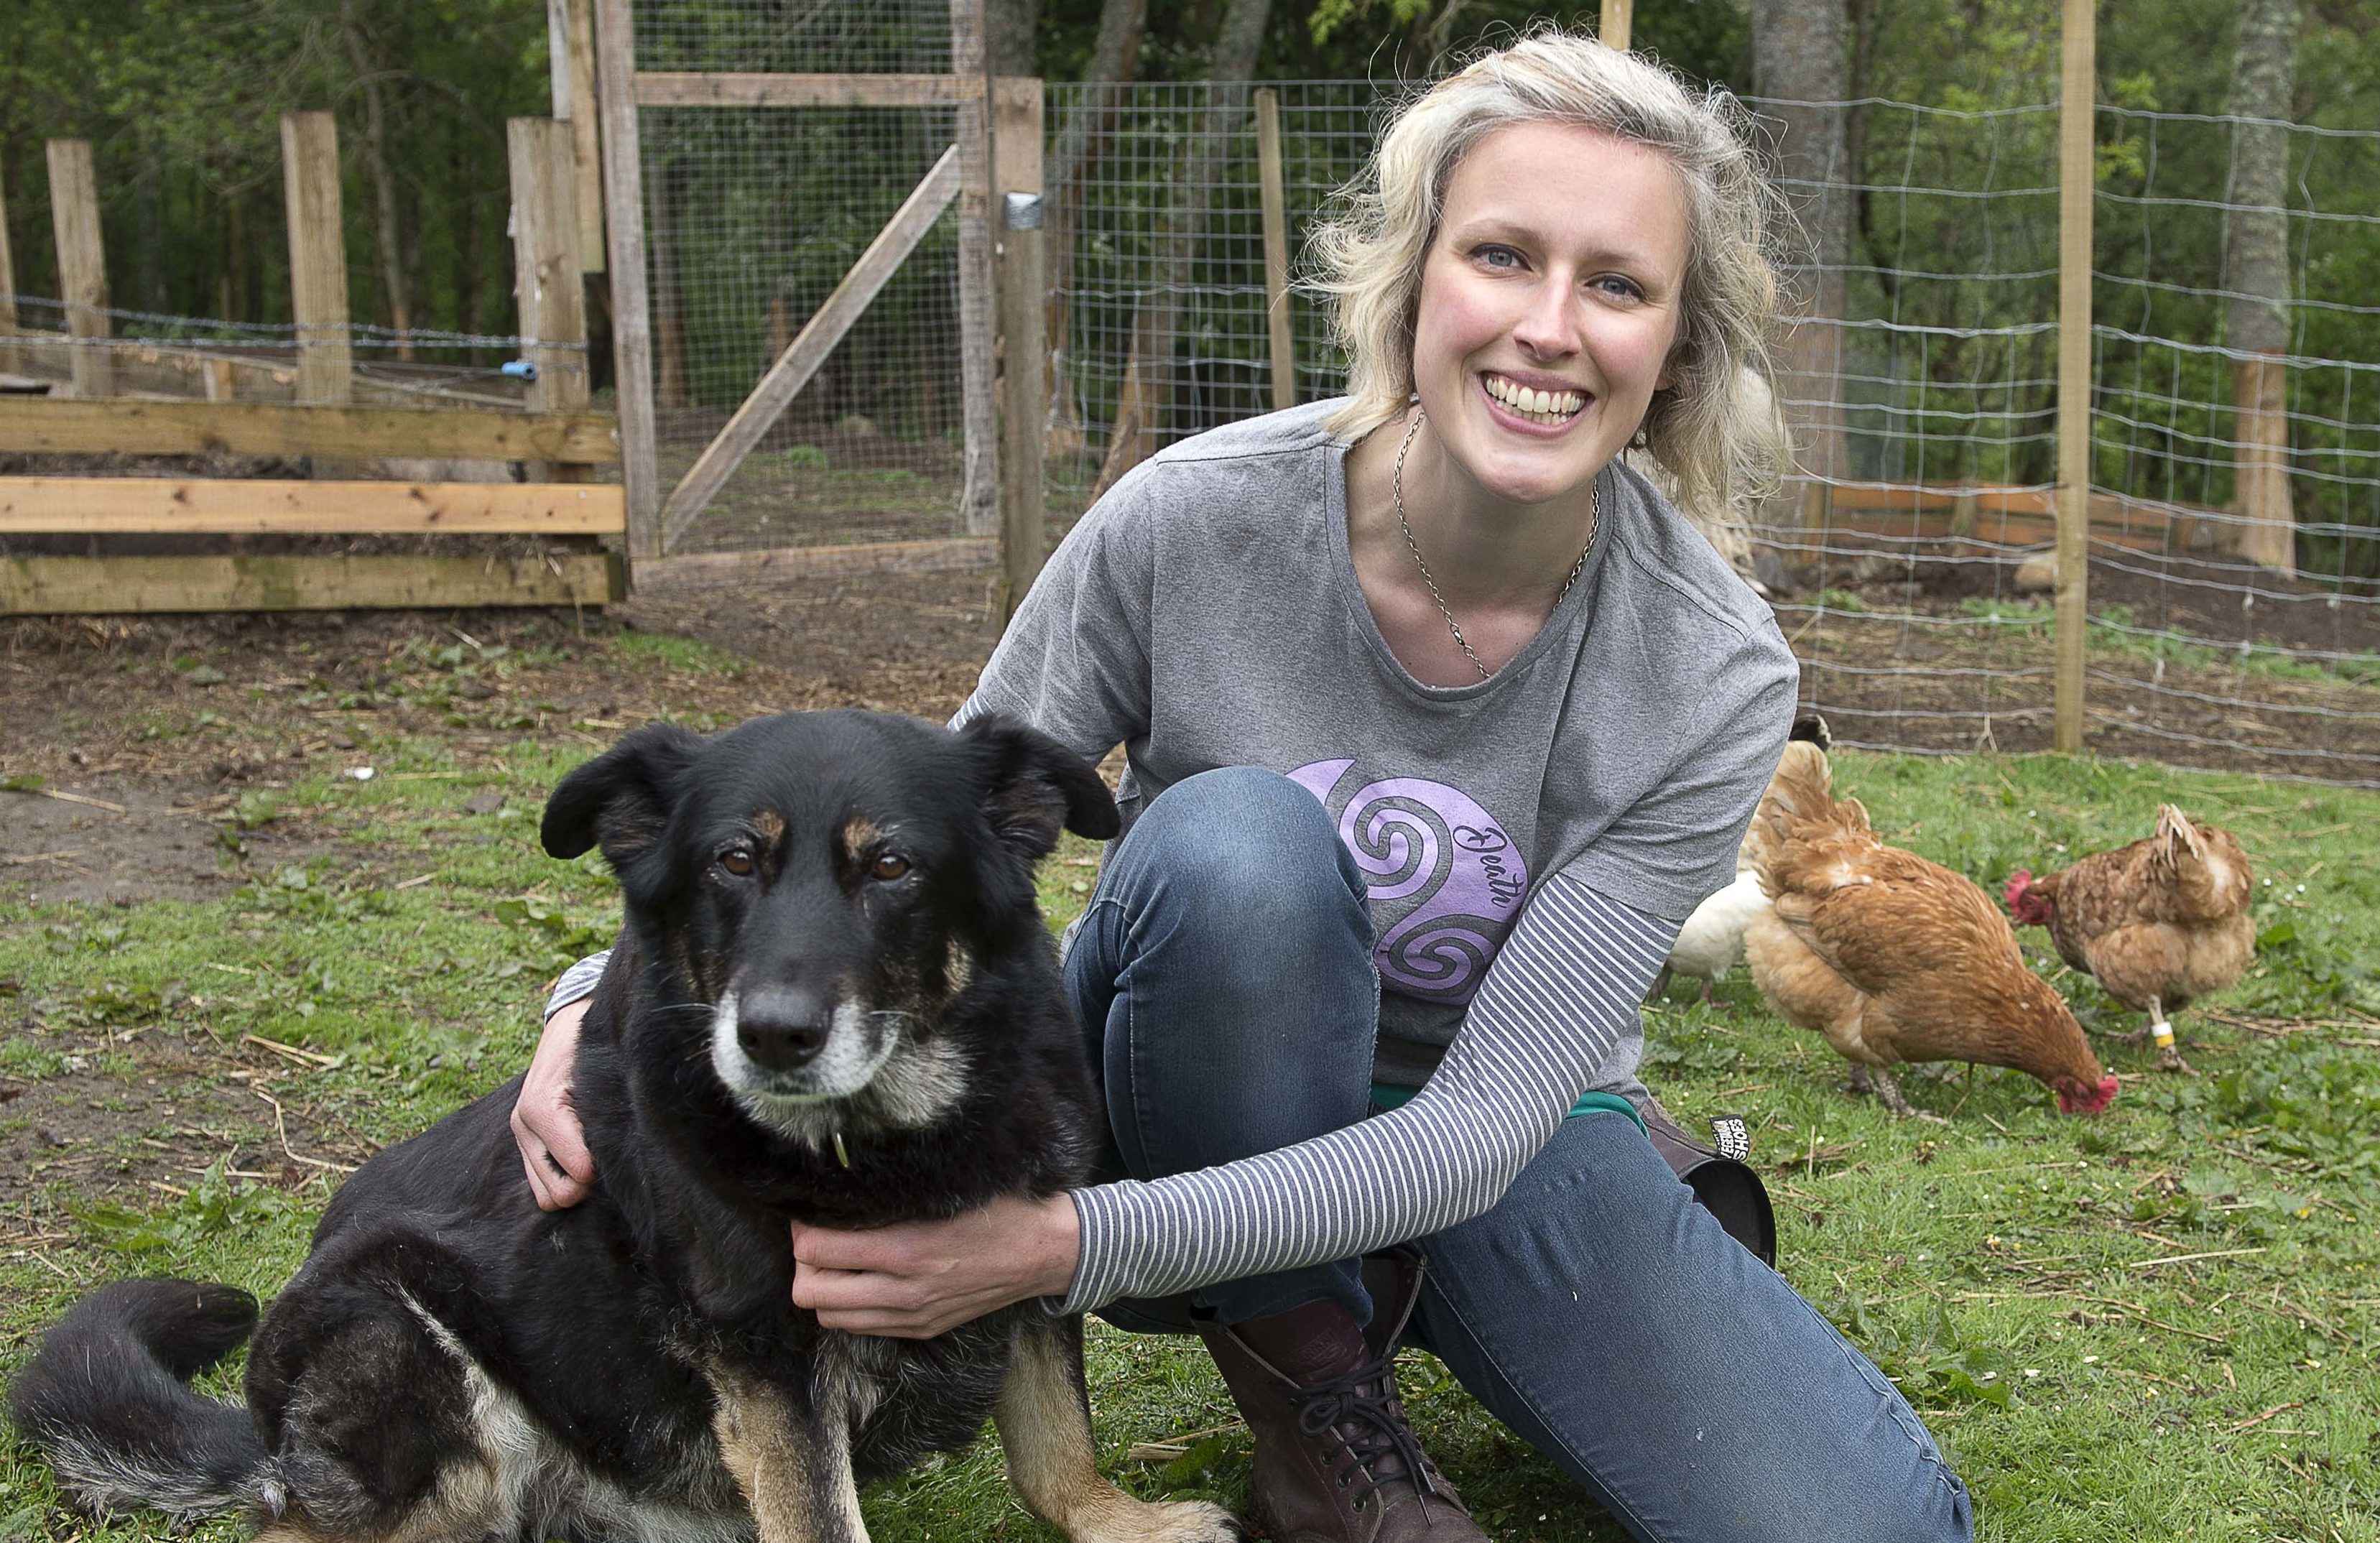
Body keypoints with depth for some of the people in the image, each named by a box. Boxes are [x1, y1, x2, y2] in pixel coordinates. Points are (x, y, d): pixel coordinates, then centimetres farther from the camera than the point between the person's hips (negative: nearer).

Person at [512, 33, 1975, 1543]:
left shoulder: (1715, 680, -22)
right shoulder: (1194, 522, -22)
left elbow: (1486, 1122, -26)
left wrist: (1071, 1245, -37)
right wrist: (623, 990, -28)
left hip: (1504, 1148, 1)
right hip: (1198, 1110, -1)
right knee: (1234, 838, -36)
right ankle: (1309, 1367, -10)